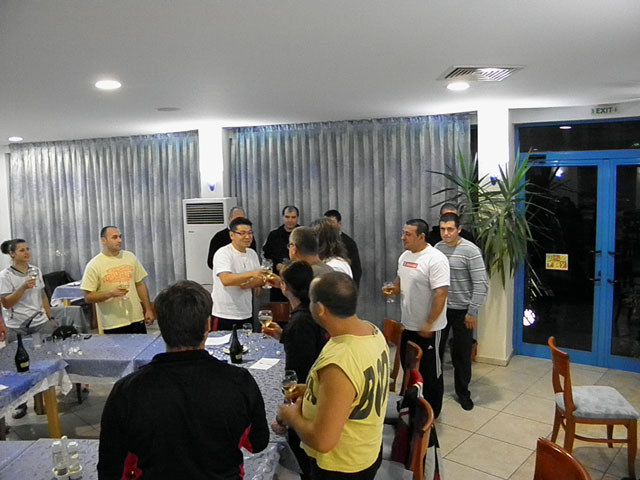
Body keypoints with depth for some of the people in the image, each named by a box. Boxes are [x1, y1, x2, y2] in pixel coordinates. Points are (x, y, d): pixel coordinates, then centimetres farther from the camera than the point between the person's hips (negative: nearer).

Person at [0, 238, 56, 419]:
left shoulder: (36, 270, 6)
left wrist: (50, 318, 12)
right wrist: (23, 288, -23)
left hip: (40, 323, 3)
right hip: (16, 328, -3)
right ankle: (21, 403, 18)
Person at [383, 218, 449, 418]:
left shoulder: (435, 259, -22)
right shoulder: (405, 256, 4)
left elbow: (441, 294, -25)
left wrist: (429, 324, -24)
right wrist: (394, 289, -3)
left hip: (428, 327, -8)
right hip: (407, 323, 8)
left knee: (430, 371, 8)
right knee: (408, 365, 22)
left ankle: (432, 411, 26)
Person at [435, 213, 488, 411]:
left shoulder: (471, 251, -15)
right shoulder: (437, 248, 1)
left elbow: (481, 284, -15)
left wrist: (472, 312, -15)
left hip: (462, 311, -4)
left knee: (461, 354, 8)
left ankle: (463, 393, 27)